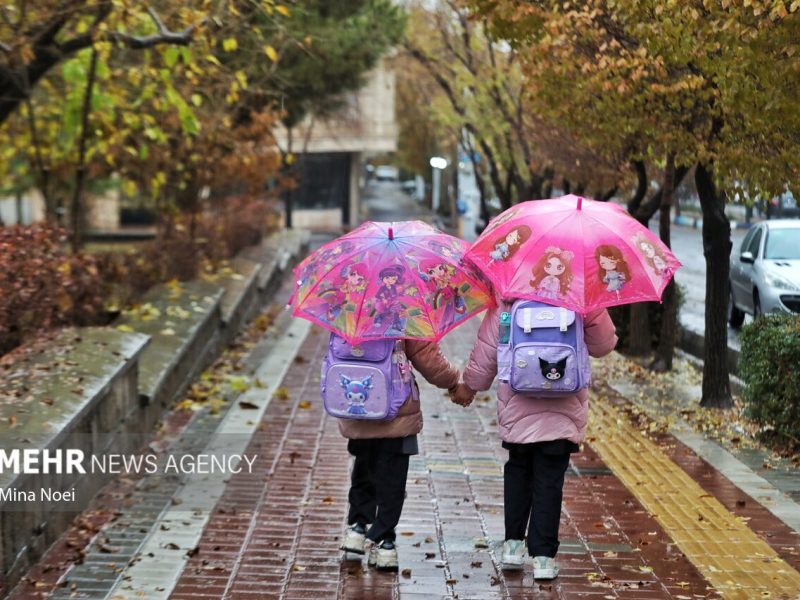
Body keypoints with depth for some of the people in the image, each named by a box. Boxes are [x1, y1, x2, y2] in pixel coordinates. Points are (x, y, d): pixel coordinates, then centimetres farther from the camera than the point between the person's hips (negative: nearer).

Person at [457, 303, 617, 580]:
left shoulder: (502, 307, -5)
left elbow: (484, 355, 2)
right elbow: (603, 345, 4)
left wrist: (470, 386, 17)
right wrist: (597, 311, 9)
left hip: (516, 411, 1)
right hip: (563, 415, -1)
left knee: (517, 470, 20)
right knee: (549, 481, 4)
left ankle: (513, 543, 17)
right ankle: (543, 556, 2)